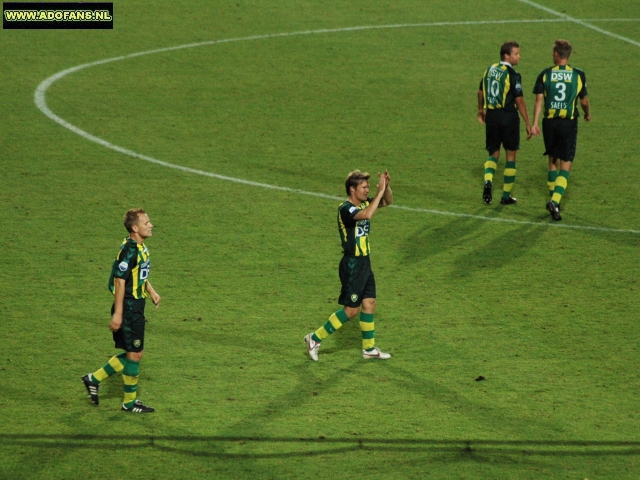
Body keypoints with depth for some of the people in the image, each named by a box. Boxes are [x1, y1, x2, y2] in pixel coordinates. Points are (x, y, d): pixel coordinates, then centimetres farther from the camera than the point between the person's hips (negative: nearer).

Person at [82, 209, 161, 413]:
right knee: (134, 354, 0)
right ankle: (129, 402, 13)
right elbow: (120, 281, -22)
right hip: (128, 307, -10)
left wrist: (151, 291, 11)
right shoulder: (129, 250, -20)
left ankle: (95, 379, 27)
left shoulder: (141, 248, 9)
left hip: (137, 307, 10)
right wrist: (118, 313, -22)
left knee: (134, 353, 16)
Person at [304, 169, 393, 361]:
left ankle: (369, 348, 22)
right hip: (352, 265, -9)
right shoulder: (346, 209, -21)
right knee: (351, 309, -2)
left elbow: (387, 201, 14)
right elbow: (366, 214, -40)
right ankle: (315, 338, 8)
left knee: (369, 304, 11)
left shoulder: (363, 203, 5)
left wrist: (386, 187, -6)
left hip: (364, 263, 9)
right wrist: (380, 191, -34)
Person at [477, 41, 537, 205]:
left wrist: (480, 110, 36)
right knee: (511, 155, 9)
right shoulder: (512, 74, -14)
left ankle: (488, 180, -15)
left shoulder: (490, 69, 6)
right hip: (508, 116, -5)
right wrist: (528, 124, -13)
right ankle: (506, 195, 13)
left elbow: (480, 91, 19)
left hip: (491, 116, 5)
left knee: (494, 153, 15)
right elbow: (519, 100, -17)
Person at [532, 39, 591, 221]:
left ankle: (553, 198, 25)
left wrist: (534, 124, -5)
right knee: (566, 165, 0)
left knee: (552, 161, 19)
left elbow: (539, 100, -5)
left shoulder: (545, 74, -1)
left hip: (549, 122, 2)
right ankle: (555, 201, -18)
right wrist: (588, 113, 27)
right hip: (569, 123, -2)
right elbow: (584, 101, 6)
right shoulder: (578, 75, -2)